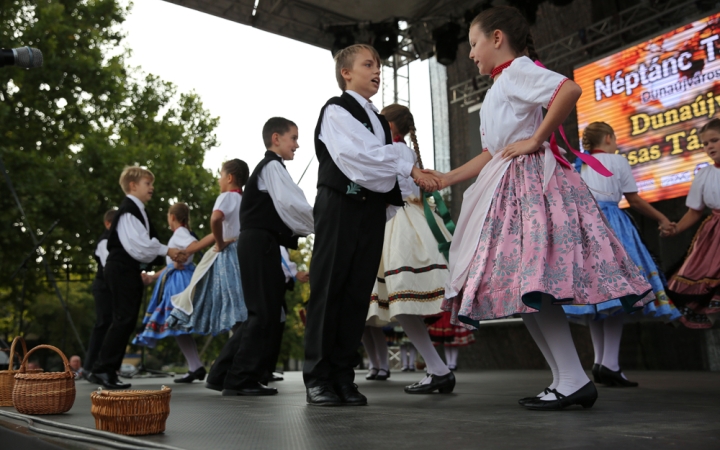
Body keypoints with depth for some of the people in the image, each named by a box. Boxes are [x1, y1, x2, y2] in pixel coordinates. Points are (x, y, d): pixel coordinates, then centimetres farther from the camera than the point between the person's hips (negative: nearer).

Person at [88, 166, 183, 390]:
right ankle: (103, 369, -8)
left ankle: (107, 370, 14)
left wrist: (169, 254, 6)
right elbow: (137, 243, -22)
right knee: (124, 318, -12)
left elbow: (145, 244, 16)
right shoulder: (128, 209, -12)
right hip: (122, 268, -10)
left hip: (130, 270, 10)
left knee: (126, 320, 10)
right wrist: (166, 251, -17)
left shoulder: (138, 210, 18)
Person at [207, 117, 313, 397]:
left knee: (262, 313, 12)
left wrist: (303, 228, 12)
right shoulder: (272, 166, -5)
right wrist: (319, 224, -3)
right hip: (260, 244, -10)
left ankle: (223, 374, 15)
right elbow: (292, 204, -16)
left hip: (256, 245, 10)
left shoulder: (267, 167, 25)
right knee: (265, 313, -8)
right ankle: (241, 379, -3)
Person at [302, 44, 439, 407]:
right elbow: (358, 154, -13)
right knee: (329, 288, -6)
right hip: (340, 203, -6)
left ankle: (343, 374, 7)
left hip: (372, 208, 6)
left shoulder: (379, 120, 24)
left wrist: (391, 203, 5)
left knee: (358, 291, 3)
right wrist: (410, 169, -14)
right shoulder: (336, 109, 2)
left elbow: (383, 166, 19)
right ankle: (317, 377, -1)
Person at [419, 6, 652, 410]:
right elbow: (494, 153, 24)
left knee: (530, 285, -15)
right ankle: (565, 380, 7)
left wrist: (536, 139, -17)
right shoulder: (501, 87, 26)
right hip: (510, 187, 10)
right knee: (523, 289, 4)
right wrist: (447, 178, 22)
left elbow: (570, 89, -22)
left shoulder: (517, 68, -2)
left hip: (531, 182, -10)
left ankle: (574, 381, -9)